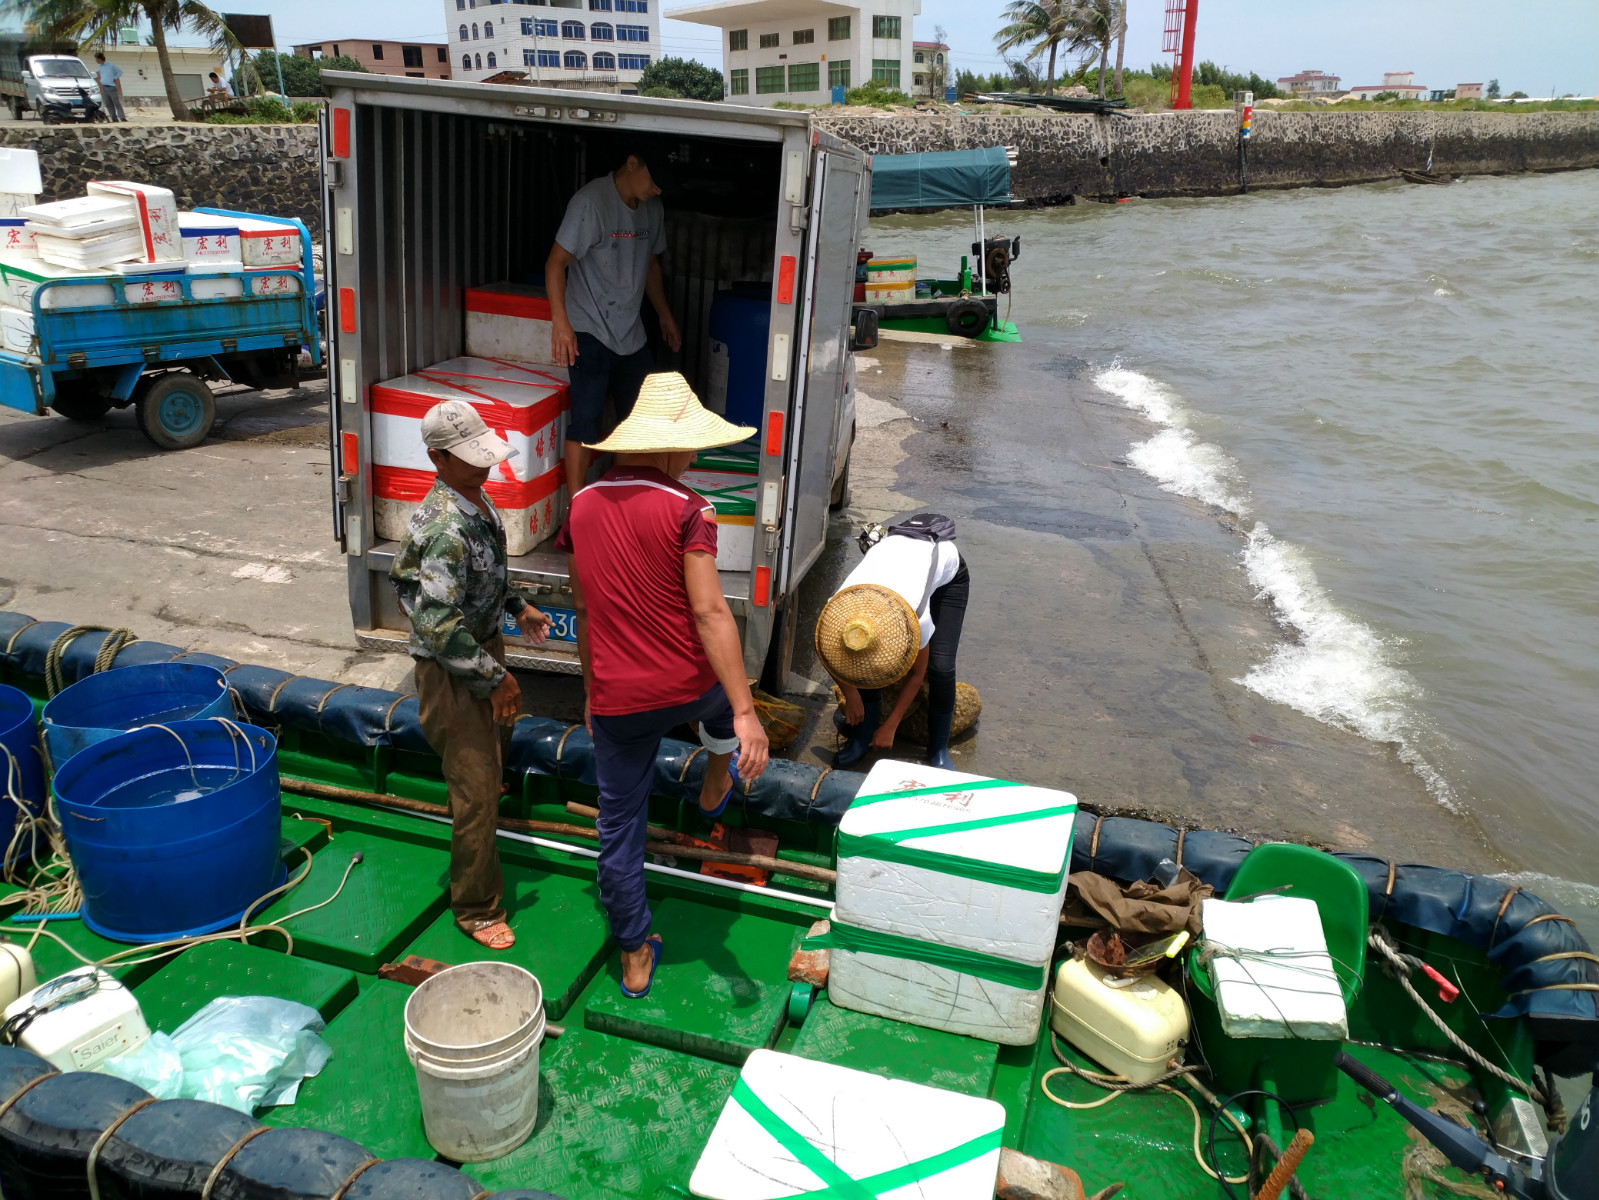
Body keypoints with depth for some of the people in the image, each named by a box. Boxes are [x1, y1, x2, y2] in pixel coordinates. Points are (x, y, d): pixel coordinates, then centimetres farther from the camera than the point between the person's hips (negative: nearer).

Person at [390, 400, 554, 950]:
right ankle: (477, 909, 11)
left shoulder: (477, 499, 0)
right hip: (451, 665, -10)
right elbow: (439, 625, -31)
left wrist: (518, 607, 16)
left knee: (494, 740, 34)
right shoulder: (446, 527, -30)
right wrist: (494, 678, -24)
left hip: (484, 643, 10)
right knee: (476, 789, -3)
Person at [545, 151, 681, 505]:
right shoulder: (592, 201, -14)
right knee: (587, 417, -10)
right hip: (590, 331, -7)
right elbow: (556, 262, -15)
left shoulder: (653, 207, 8)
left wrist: (664, 314, 25)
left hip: (632, 332, 7)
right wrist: (560, 322, -23)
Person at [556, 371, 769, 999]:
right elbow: (708, 612, -22)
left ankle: (635, 956, 28)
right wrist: (745, 713, -21)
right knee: (723, 677, 34)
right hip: (687, 687, -3)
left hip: (616, 701, 3)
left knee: (619, 824, 15)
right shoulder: (686, 509, -15)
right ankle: (717, 780, 54)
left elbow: (583, 608, 11)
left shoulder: (582, 505, 2)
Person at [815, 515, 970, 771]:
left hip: (947, 563, -3)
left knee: (940, 666, -17)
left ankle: (939, 751, 3)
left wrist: (890, 726, -14)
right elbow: (828, 653, -9)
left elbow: (916, 674, -22)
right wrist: (850, 695, -4)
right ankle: (862, 738, 6)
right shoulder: (837, 608, -34)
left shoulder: (916, 618, -42)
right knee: (863, 662, -14)